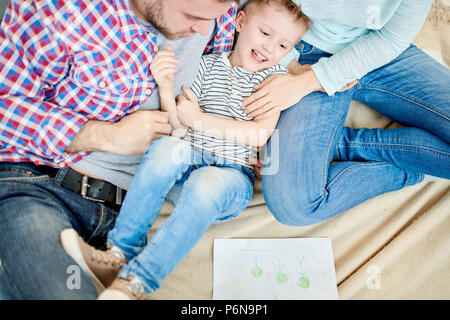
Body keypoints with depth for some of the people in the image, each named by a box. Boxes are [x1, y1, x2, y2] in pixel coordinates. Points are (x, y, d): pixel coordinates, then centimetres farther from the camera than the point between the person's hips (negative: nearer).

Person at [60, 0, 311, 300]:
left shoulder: (276, 76, 8)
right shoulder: (207, 65, 10)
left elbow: (261, 133, -8)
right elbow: (178, 129, 5)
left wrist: (199, 120, -10)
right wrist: (167, 90, -14)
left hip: (234, 173, -2)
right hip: (190, 160, 2)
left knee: (208, 183, -36)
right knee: (166, 147, -31)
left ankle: (134, 282, -34)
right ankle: (119, 254, -25)